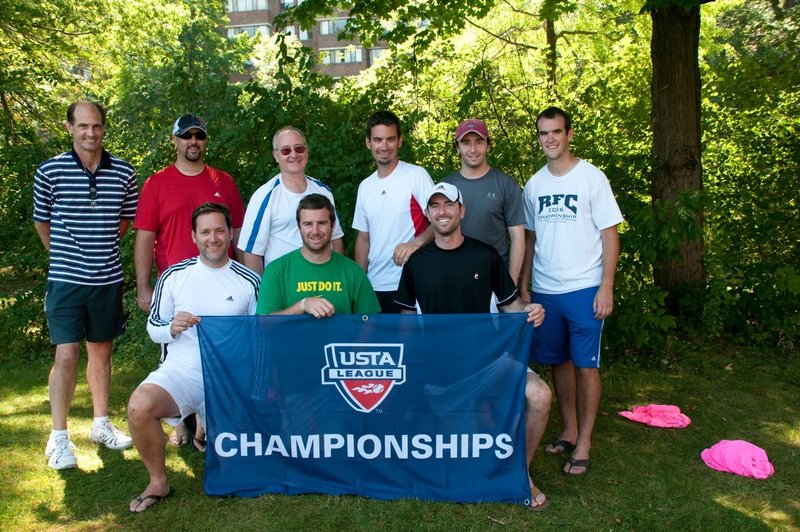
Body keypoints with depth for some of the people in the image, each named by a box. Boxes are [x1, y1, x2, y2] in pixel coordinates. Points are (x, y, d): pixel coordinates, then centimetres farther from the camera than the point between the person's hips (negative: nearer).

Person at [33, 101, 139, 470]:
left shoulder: (123, 172, 0)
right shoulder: (50, 170, -6)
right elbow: (42, 222, 6)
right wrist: (65, 255, 12)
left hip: (108, 277, 3)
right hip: (66, 279, -3)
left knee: (101, 351, 14)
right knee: (66, 355, -5)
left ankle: (101, 424, 28)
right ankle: (59, 438, 8)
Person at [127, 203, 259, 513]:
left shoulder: (249, 281, 1)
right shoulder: (174, 276, 4)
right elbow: (153, 328, 9)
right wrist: (172, 328, -12)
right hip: (181, 371, 0)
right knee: (139, 406, -29)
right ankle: (158, 482, -3)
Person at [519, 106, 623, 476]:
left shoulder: (591, 178, -4)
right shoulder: (533, 185, 9)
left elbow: (610, 235, -5)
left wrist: (606, 287, -11)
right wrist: (524, 286, 10)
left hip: (584, 289, -4)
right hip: (544, 290, 5)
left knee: (585, 364, 0)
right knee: (558, 362, 12)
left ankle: (584, 443, 10)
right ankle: (569, 430, 26)